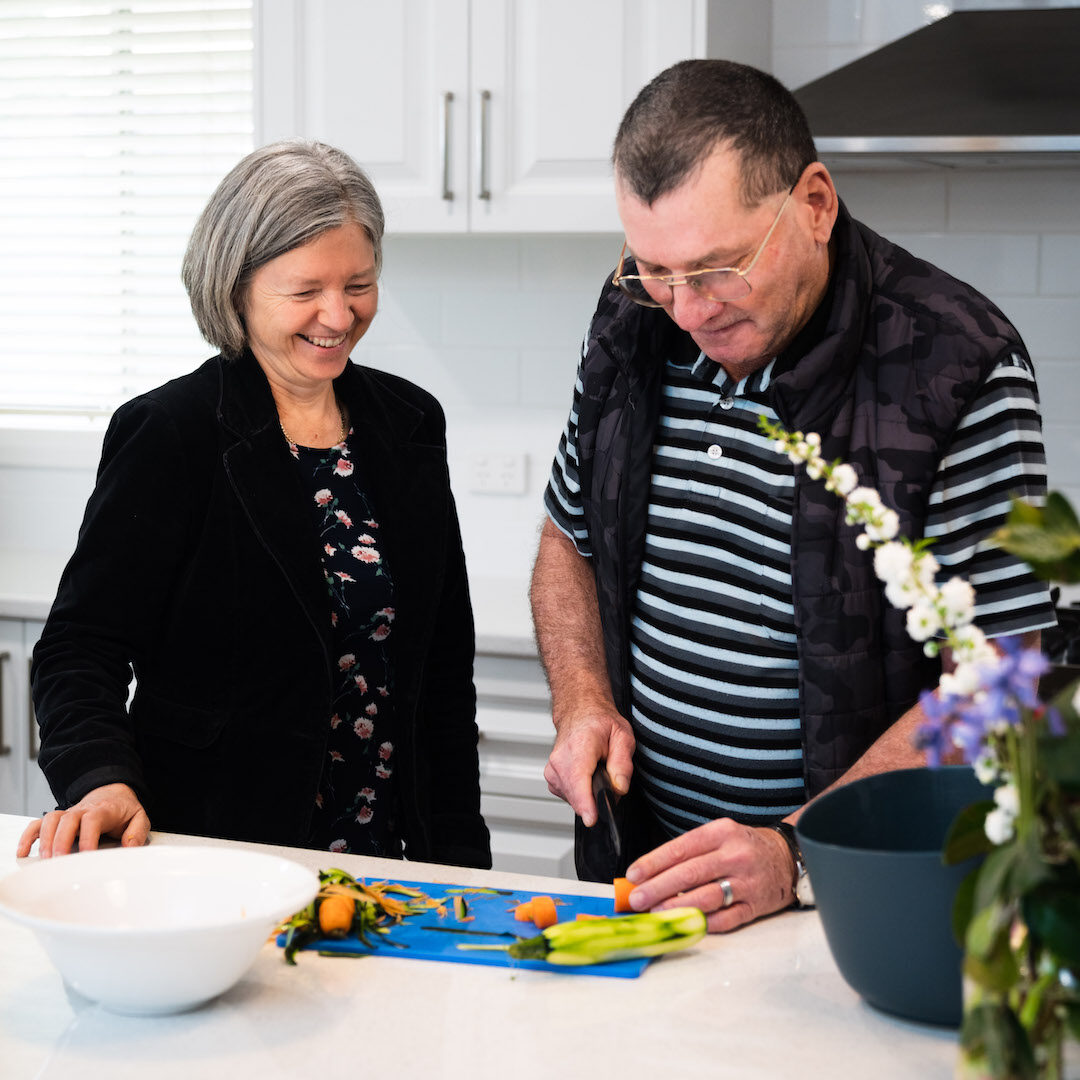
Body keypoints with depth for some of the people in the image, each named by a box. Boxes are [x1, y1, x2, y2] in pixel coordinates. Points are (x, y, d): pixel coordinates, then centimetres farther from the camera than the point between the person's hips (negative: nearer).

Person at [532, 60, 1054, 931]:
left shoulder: (957, 368, -14)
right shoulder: (633, 324, 4)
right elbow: (570, 542, 18)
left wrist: (796, 855, -23)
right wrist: (583, 703, 0)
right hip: (637, 859, 2)